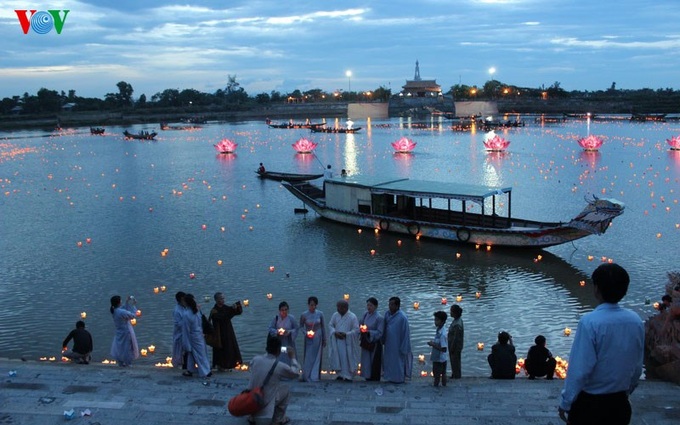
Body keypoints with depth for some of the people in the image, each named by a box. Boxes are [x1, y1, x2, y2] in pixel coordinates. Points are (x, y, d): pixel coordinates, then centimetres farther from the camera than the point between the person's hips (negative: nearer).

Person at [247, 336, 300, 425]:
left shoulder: (255, 359, -6)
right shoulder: (280, 366, -17)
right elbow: (296, 373, 2)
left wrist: (266, 354, 22)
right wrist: (292, 357, 11)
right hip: (265, 403, -5)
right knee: (286, 390, 18)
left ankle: (252, 416, 33)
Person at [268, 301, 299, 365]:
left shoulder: (291, 318, -5)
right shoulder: (276, 318, -2)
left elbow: (296, 329, -2)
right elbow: (270, 329, 0)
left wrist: (288, 332, -20)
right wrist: (277, 331, -19)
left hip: (288, 344, -1)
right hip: (278, 344, 1)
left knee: (289, 361, 2)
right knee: (279, 361, 0)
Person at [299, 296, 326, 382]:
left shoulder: (320, 314, -6)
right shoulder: (304, 315, -8)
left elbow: (323, 327, 3)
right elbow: (301, 326, 4)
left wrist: (324, 340, 6)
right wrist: (305, 333, -15)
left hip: (318, 338, 1)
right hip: (309, 338, -1)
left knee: (317, 357, 6)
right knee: (308, 357, 3)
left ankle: (315, 376, 16)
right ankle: (307, 376, 15)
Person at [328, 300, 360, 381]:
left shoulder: (352, 317, -9)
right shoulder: (335, 315, 4)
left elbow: (356, 330, -10)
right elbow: (330, 325, 8)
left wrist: (346, 334, -19)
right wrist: (335, 332, -11)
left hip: (348, 342, -4)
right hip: (337, 342, 4)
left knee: (347, 359, -4)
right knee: (337, 358, 5)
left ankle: (348, 376, 2)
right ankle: (340, 374, 17)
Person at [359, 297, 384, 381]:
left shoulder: (379, 318, -14)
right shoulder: (365, 314, 4)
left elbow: (379, 333, -16)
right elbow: (361, 325, 17)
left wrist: (368, 331, -24)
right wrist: (361, 328, -5)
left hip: (374, 344, -6)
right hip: (365, 343, 6)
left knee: (374, 364, 0)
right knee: (366, 363, 12)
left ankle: (374, 380, 9)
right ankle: (368, 378, 22)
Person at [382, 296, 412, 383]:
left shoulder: (402, 317, -20)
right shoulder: (387, 313, -1)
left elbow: (405, 333, -16)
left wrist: (403, 348, -14)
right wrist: (383, 340, 9)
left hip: (397, 344, -6)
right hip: (388, 344, 6)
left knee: (398, 362, 8)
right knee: (388, 361, 17)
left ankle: (399, 379, 24)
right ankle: (390, 377, 32)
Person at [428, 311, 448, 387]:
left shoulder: (442, 334, -26)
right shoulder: (438, 330, 3)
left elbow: (444, 349, -26)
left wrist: (433, 345, -22)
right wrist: (432, 342, 0)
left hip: (439, 359, -9)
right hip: (436, 358, 9)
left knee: (437, 376, 3)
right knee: (443, 374, 19)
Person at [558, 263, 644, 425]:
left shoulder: (590, 322, -22)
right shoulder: (636, 321, -5)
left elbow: (580, 369, -20)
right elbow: (637, 367, 4)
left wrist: (566, 403, -7)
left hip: (589, 403, -4)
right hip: (620, 403, 5)